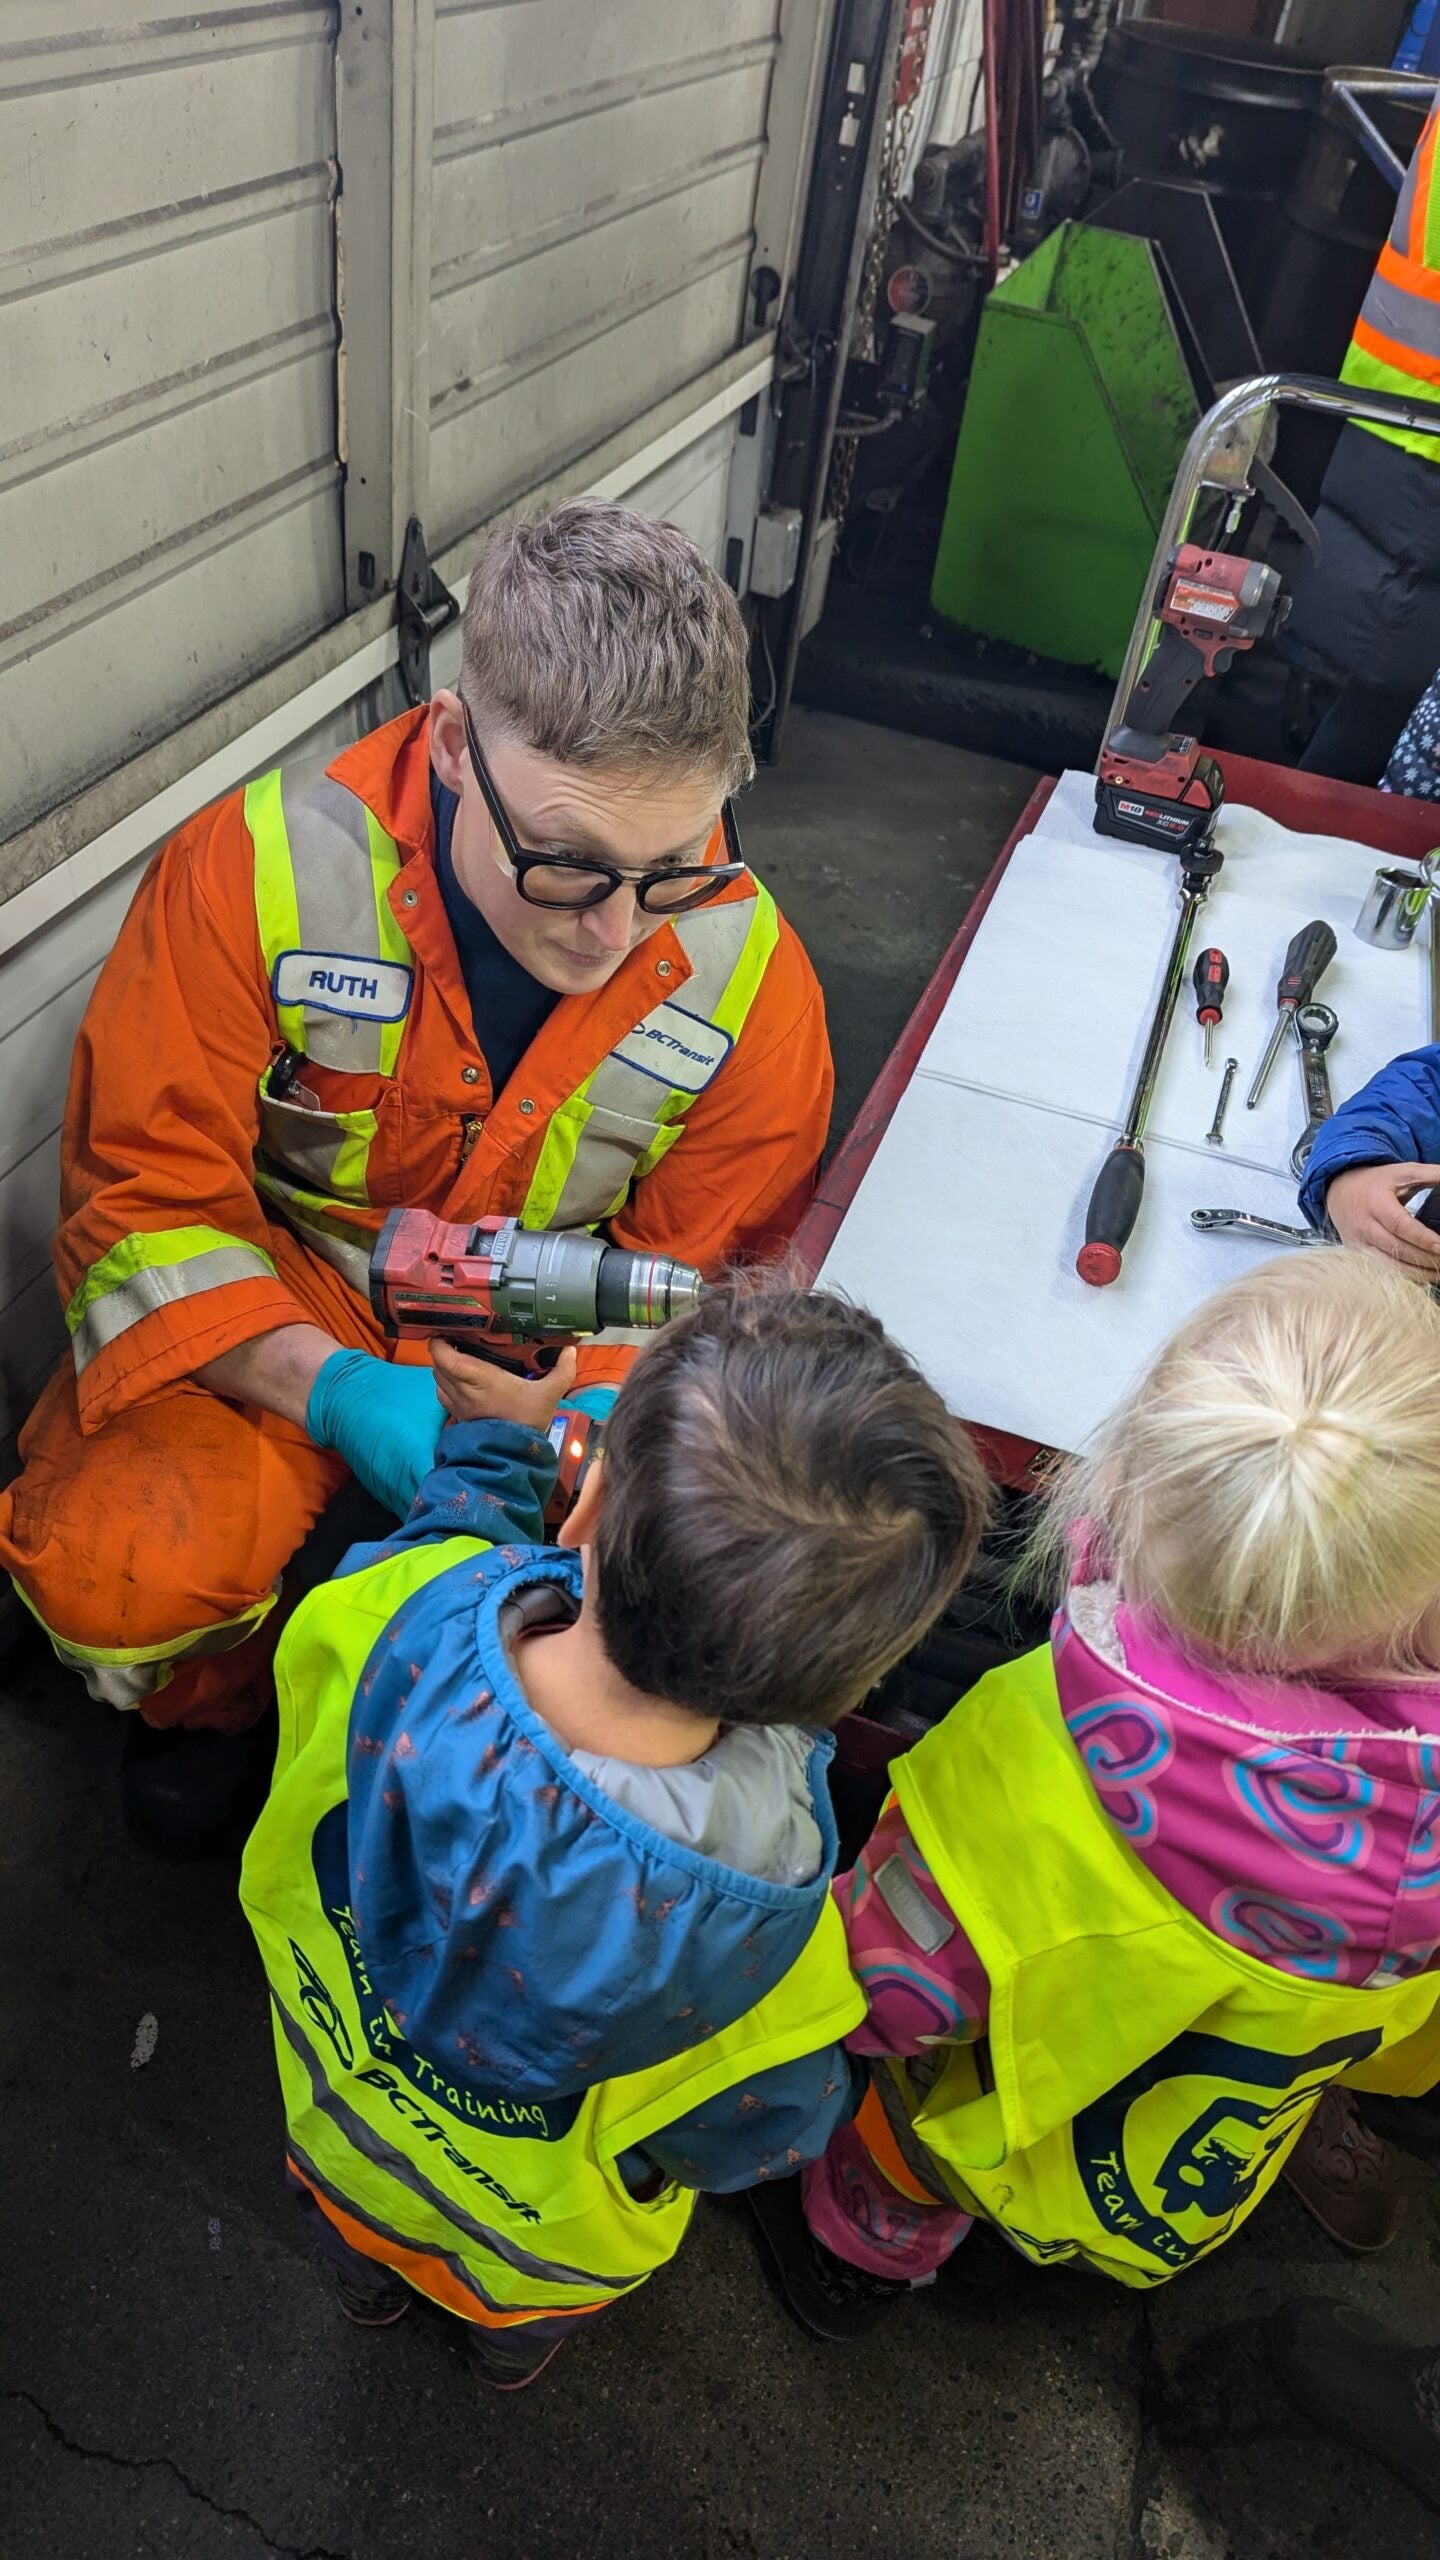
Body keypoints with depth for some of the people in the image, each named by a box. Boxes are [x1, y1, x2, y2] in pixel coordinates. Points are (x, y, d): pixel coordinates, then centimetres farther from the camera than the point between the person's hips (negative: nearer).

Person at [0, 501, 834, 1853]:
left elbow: (704, 1277, -5)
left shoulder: (752, 975, -16)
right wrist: (324, 1384, -33)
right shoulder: (256, 870, -22)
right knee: (117, 1569, -27)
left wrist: (600, 1411, -28)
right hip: (275, 1315, -1)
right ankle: (207, 1695, 14)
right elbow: (144, 1195, -16)